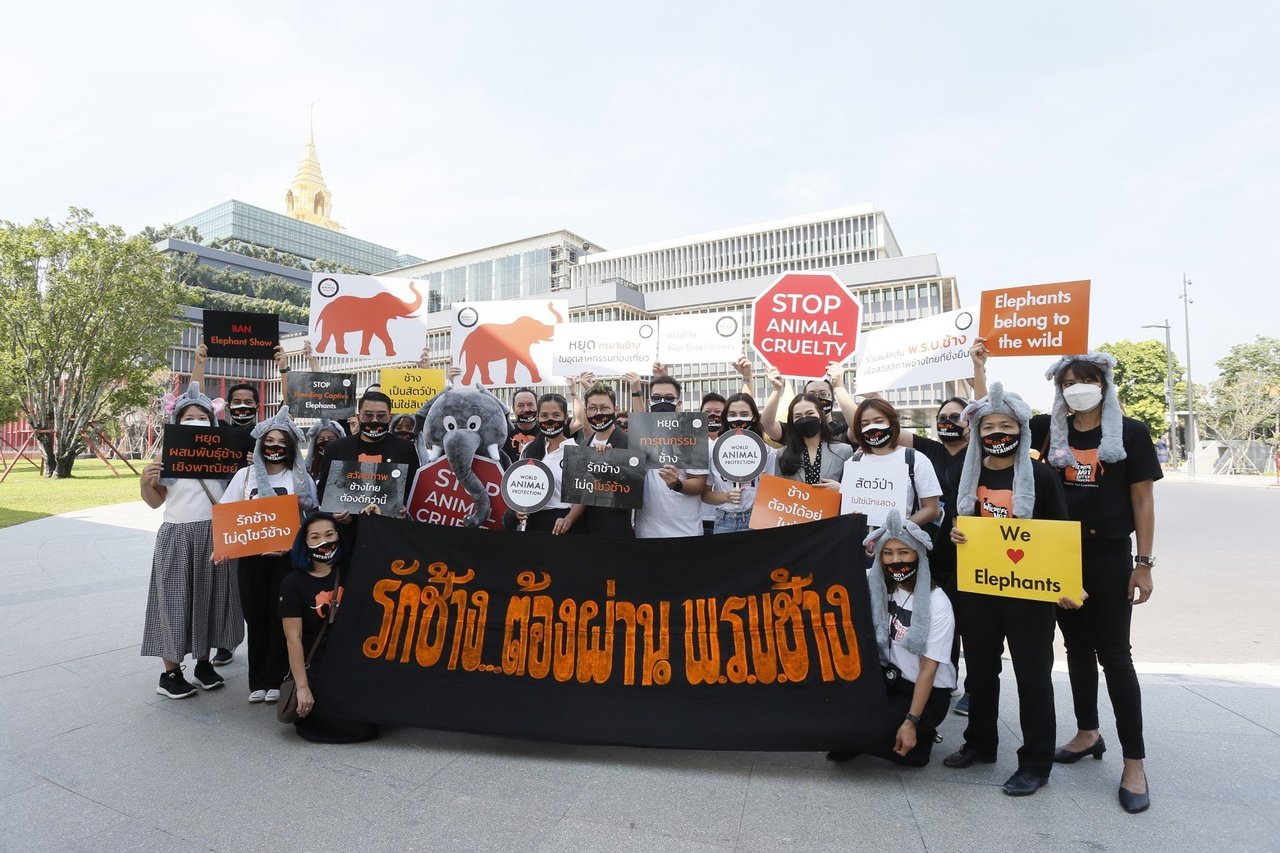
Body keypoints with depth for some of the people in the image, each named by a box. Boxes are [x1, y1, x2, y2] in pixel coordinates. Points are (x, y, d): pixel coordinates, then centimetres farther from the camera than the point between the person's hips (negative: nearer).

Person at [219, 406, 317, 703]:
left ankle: (274, 679, 14)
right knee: (256, 616, 4)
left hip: (287, 556, -1)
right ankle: (257, 681, 17)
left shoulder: (301, 479, 5)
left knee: (280, 616, 1)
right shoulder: (245, 475, 8)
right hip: (251, 555, 1)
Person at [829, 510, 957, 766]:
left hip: (928, 692, -4)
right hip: (886, 678, 4)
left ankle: (919, 737, 6)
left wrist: (911, 723, -19)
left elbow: (929, 668, -17)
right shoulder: (874, 584, -5)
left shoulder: (937, 603, -17)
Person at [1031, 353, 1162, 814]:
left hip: (1109, 556, -3)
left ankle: (1134, 762, 11)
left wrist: (1144, 563, -6)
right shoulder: (1050, 429, 4)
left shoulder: (1130, 432, -3)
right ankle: (1088, 733, 30)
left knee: (1114, 655, 0)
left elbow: (1142, 499, -3)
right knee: (1077, 647, 14)